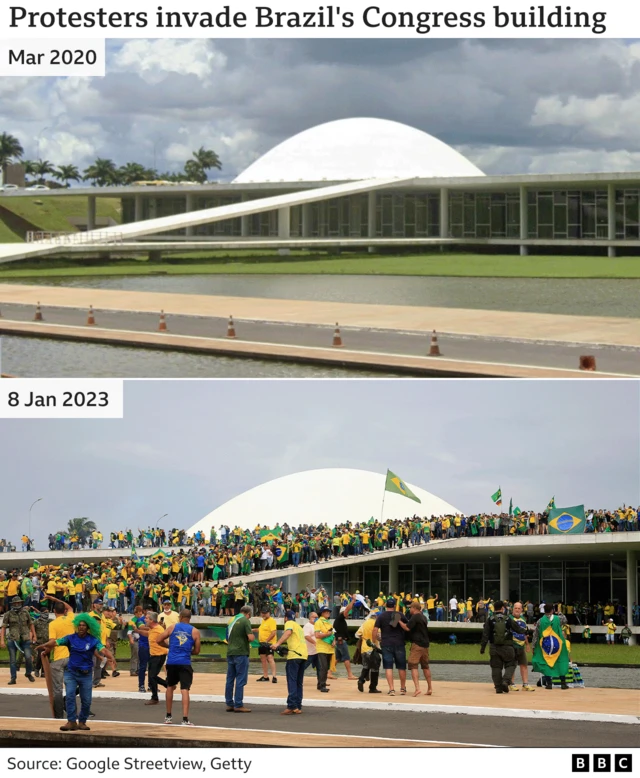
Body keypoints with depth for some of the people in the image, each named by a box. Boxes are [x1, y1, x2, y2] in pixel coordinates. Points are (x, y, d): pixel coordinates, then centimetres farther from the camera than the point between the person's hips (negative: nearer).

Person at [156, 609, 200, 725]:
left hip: (171, 662, 2)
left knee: (170, 687, 20)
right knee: (185, 690, -5)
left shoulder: (172, 627, 6)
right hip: (185, 663, -2)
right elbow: (196, 651, 8)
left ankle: (168, 716, 27)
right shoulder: (195, 632, 5)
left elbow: (158, 640, 4)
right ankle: (185, 719, -16)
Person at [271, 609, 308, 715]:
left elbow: (288, 632, -18)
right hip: (304, 654, 8)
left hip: (294, 655, -8)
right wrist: (286, 648, 22)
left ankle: (291, 706, -20)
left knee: (292, 681, -11)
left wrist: (277, 644, -27)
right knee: (299, 682, 11)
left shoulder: (289, 623, 3)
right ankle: (298, 706, 8)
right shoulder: (298, 626, 29)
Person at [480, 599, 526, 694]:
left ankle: (498, 687, 5)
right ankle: (506, 681, -14)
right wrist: (525, 629, 32)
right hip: (507, 647, -1)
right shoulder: (508, 619, -2)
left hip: (494, 647, 1)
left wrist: (482, 647, 4)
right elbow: (518, 629, 9)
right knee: (510, 665, 9)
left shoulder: (490, 620, -1)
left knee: (496, 667, 7)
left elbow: (485, 635, -2)